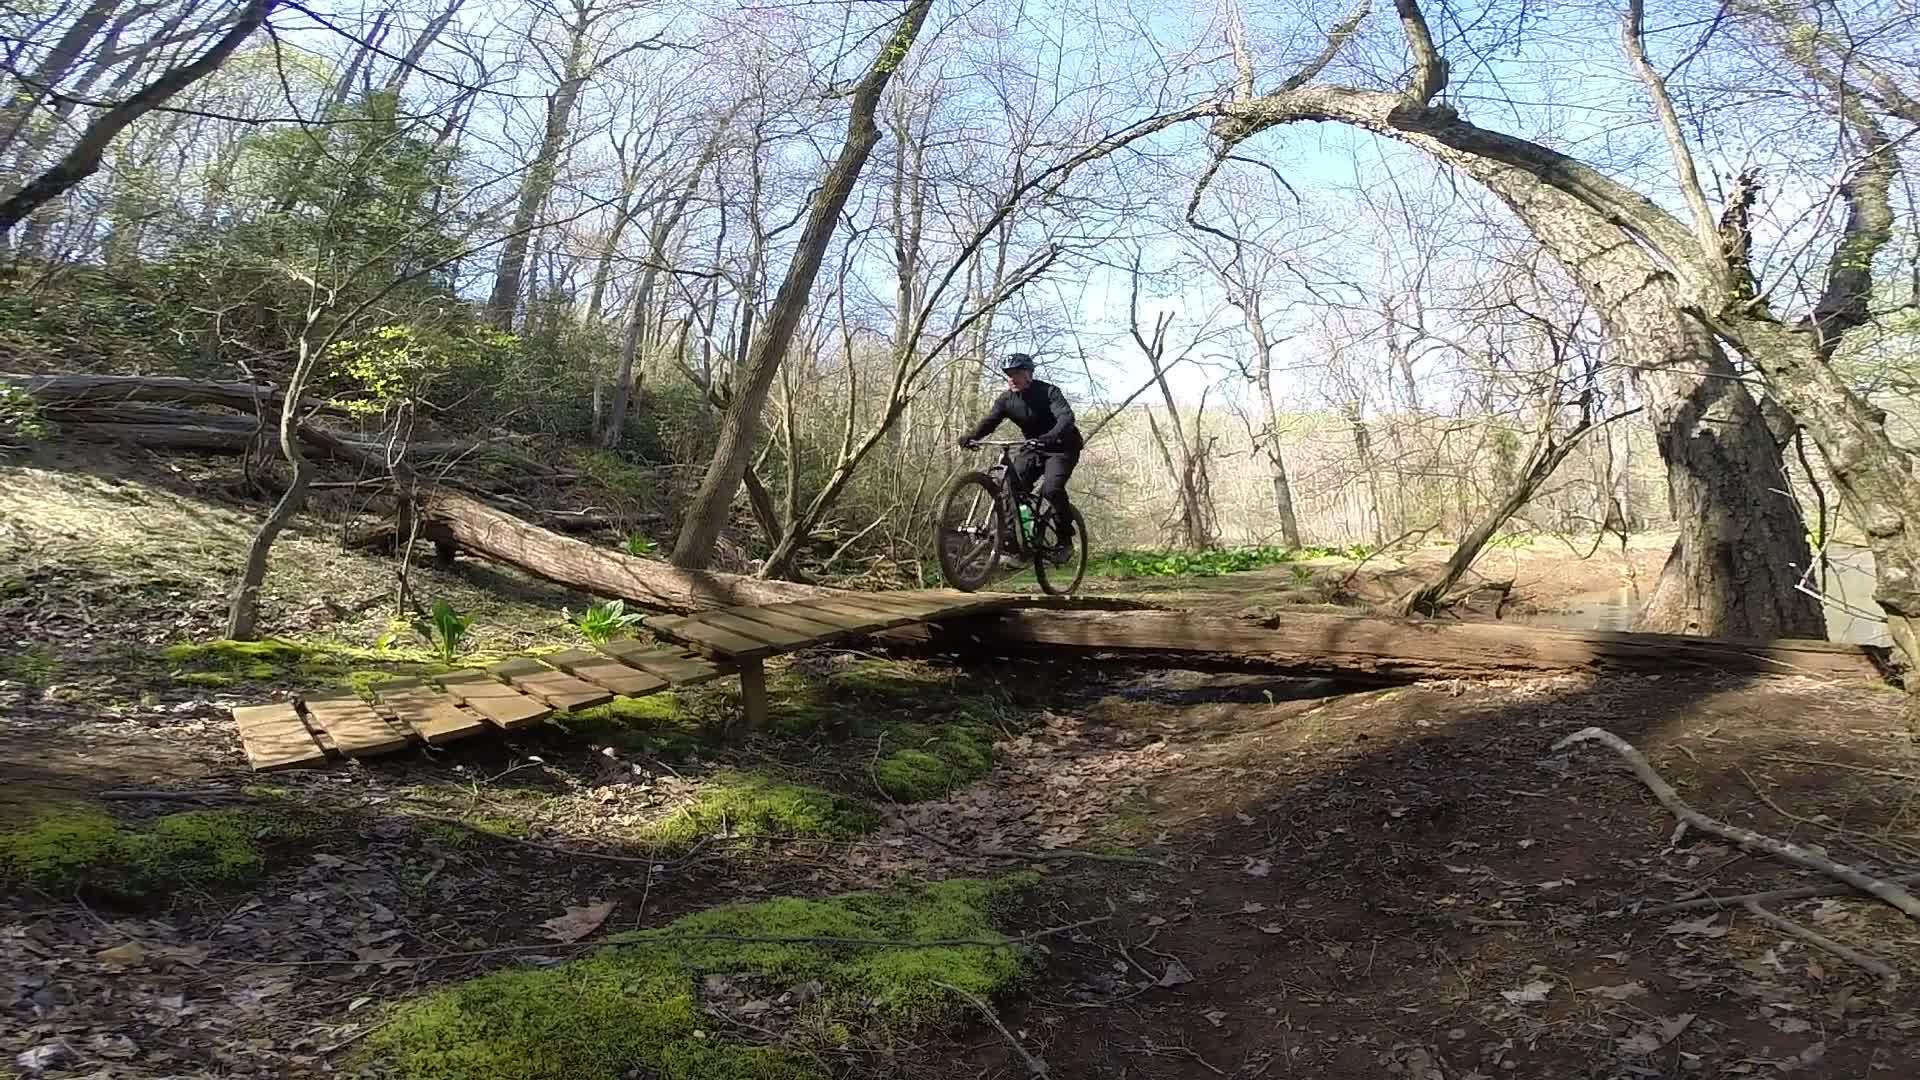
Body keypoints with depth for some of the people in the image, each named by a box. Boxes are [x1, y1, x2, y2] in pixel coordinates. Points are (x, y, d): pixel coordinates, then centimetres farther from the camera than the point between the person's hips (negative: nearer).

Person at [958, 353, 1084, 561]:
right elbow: (989, 421, -14)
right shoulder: (1006, 399, -5)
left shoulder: (1048, 392, -20)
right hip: (1034, 448, 5)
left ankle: (1065, 540, -8)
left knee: (1051, 489, -27)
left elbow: (1066, 417, -34)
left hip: (1061, 447, -5)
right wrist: (970, 437, -35)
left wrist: (1048, 438, -54)